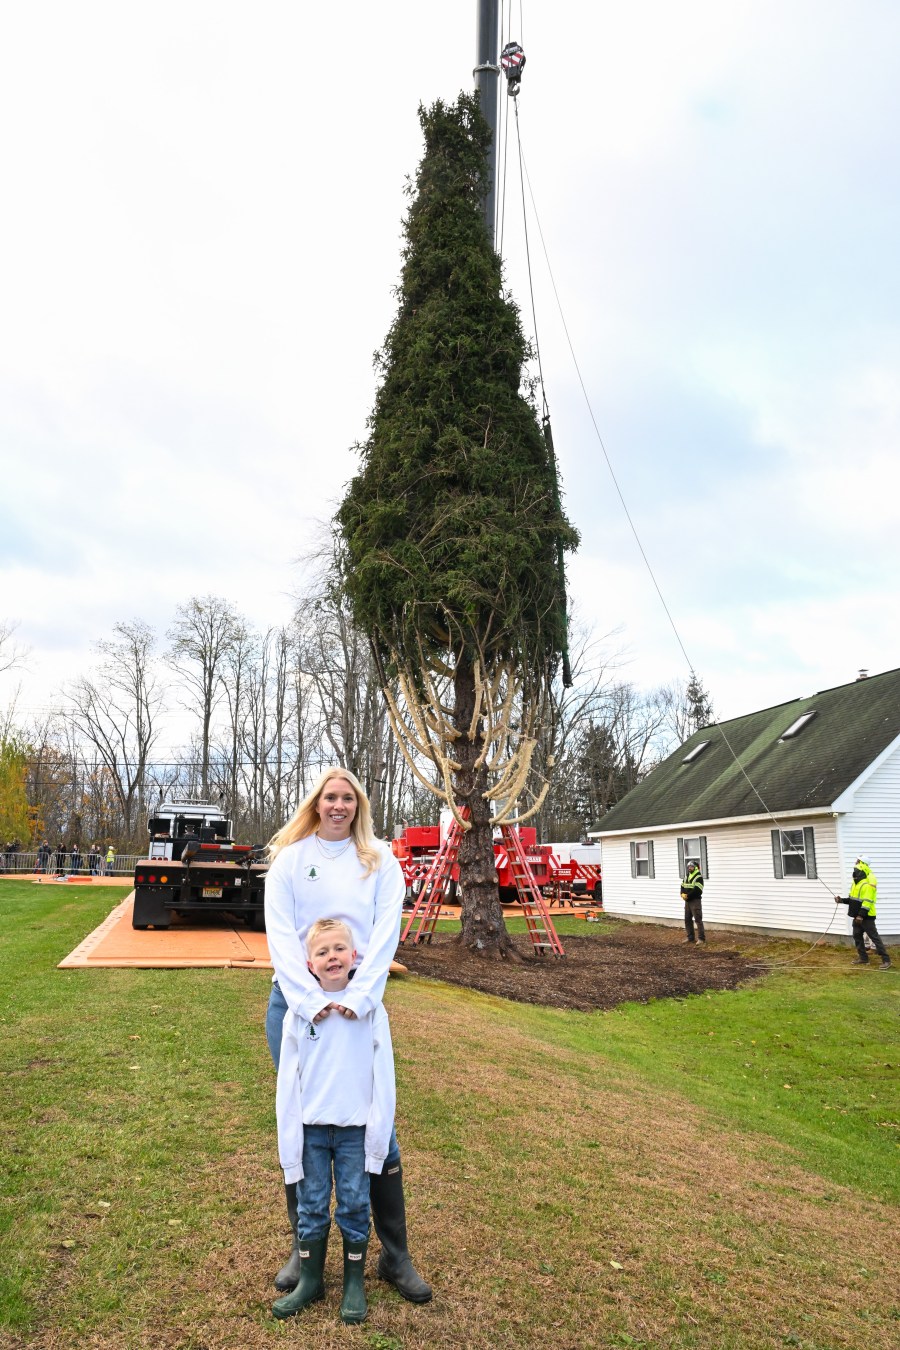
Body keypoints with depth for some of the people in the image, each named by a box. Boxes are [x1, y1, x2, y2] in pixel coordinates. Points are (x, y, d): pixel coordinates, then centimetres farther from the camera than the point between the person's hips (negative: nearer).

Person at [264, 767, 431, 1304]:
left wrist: (357, 997, -19)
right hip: (297, 999, 0)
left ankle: (395, 1256, 18)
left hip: (360, 1001, 0)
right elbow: (280, 933, -7)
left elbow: (386, 932, -6)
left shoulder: (380, 862, 4)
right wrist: (308, 1000, -19)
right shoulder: (290, 858, 2)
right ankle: (304, 1249, 27)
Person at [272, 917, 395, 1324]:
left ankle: (354, 1283, 30)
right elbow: (287, 1083, -1)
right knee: (311, 1207, 13)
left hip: (355, 1129, -1)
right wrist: (289, 1145, 0)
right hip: (312, 1128, 1)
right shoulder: (298, 1012, -6)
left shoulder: (370, 1008, -8)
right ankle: (310, 1280, 32)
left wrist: (377, 1136, -6)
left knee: (354, 1206, 10)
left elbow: (383, 1078, -4)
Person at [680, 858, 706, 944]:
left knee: (698, 920, -8)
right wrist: (683, 894, -6)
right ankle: (690, 937, 20)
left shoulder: (698, 877, -10)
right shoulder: (686, 876, 16)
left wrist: (687, 895, -17)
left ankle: (701, 938, -5)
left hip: (695, 901, -8)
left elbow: (697, 890, -19)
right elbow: (682, 886, 13)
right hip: (687, 901, 8)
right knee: (687, 919, 11)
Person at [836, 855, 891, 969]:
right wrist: (842, 900, 8)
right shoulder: (856, 882, 12)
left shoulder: (868, 884, -19)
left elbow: (867, 901, -24)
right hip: (857, 916, 10)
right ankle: (863, 958, 23)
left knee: (875, 937, -7)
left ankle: (886, 960, -3)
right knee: (857, 936, 13)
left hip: (866, 917, -10)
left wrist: (861, 915, -27)